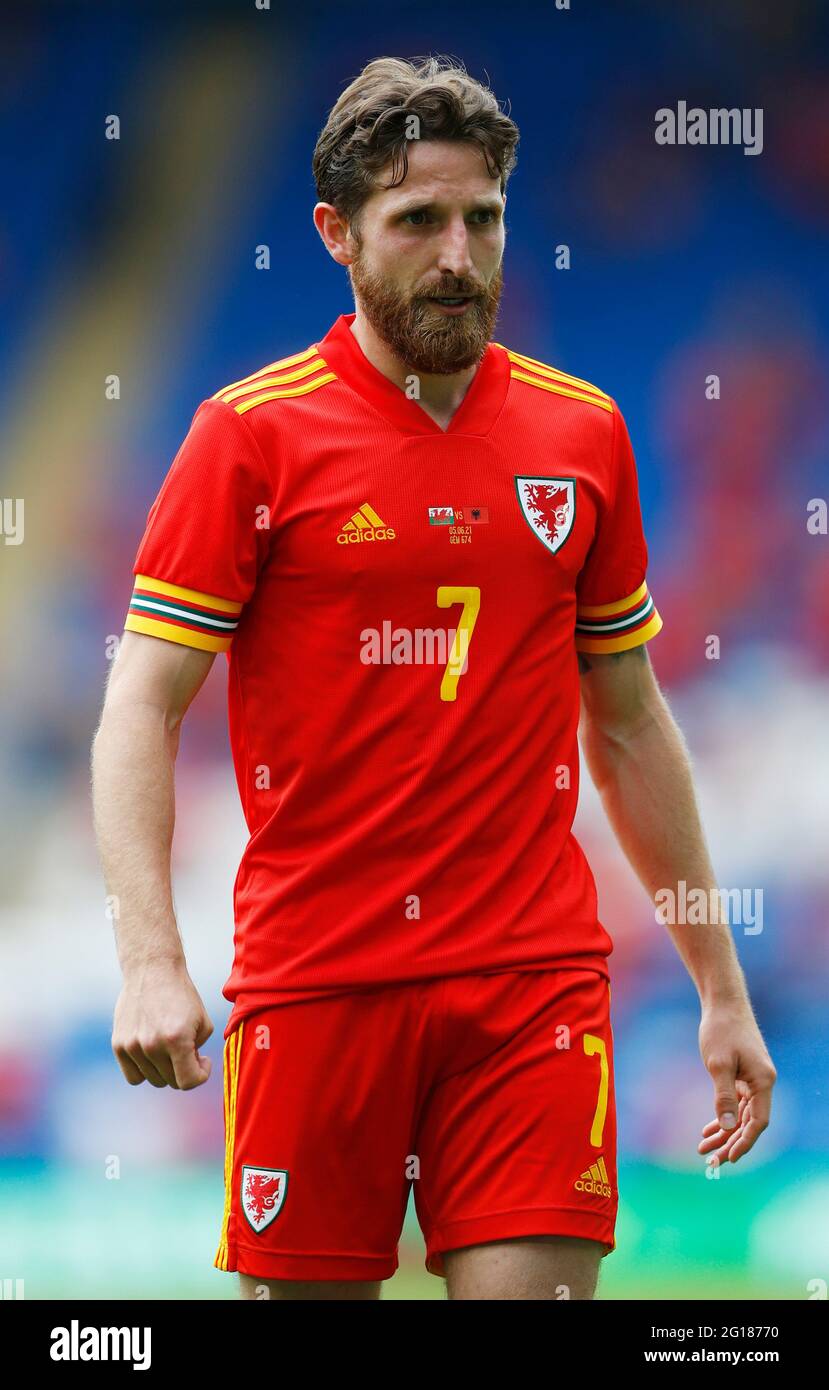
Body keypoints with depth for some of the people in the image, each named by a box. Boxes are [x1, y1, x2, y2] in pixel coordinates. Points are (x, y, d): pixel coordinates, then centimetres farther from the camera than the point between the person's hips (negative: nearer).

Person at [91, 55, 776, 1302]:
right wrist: (150, 962, -17)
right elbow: (141, 709, -4)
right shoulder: (253, 432, -1)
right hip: (313, 984, -2)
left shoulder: (583, 433, 9)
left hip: (534, 986, 2)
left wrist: (720, 986, 16)